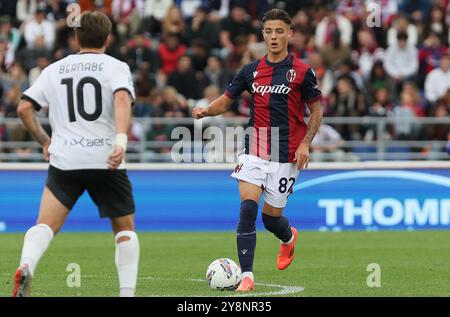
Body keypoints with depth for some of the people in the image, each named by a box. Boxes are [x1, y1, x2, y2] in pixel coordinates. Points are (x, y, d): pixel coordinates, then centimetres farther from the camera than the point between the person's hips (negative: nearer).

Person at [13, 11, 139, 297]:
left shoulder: (54, 70, 13)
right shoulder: (116, 67, 4)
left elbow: (24, 108, 9)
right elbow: (122, 99, -16)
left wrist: (44, 140, 22)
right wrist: (121, 140, -27)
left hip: (64, 159, 1)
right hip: (106, 161, -1)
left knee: (45, 226, -6)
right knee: (125, 229, 15)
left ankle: (26, 267, -35)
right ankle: (127, 291, 6)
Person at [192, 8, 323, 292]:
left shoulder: (302, 71, -4)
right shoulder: (251, 71, 5)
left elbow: (317, 111, 2)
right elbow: (226, 100, 13)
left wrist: (305, 143, -11)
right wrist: (206, 111, -9)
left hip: (286, 156, -2)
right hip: (255, 151, 2)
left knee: (271, 217, 5)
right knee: (247, 208, -15)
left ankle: (289, 237, 43)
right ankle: (247, 276, -12)